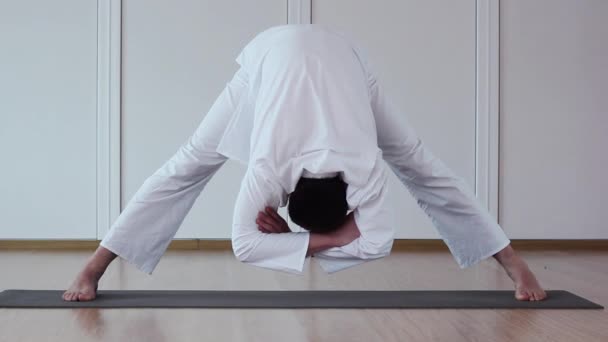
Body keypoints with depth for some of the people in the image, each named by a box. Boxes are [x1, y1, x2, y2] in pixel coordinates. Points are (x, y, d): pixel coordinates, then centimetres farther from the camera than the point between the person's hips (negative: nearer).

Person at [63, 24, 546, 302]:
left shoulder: (366, 163, -36)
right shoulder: (268, 165, -37)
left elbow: (379, 241, -32)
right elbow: (244, 243, -32)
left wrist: (298, 237, -29)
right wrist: (329, 238, -33)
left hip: (339, 55, 1)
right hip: (273, 53, -1)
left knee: (421, 167, -2)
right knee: (186, 167, -4)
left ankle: (515, 264, 7)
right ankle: (93, 270, 4)